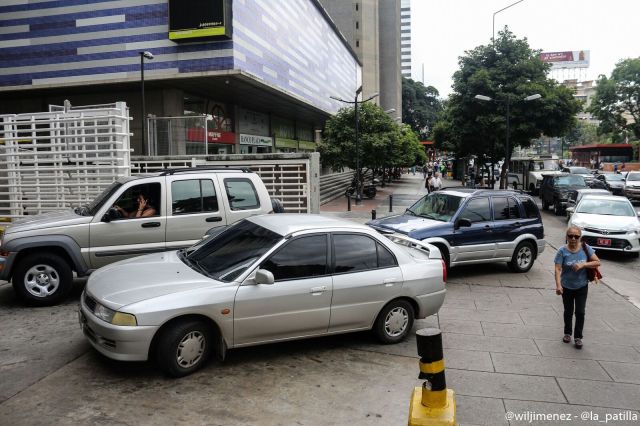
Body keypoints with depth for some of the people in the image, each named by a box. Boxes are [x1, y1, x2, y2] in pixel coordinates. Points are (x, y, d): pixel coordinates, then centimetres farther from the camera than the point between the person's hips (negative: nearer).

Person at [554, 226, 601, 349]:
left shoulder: (585, 248, -10)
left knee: (580, 312, 3)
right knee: (568, 311, 16)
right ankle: (567, 333, 35)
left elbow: (597, 262, -9)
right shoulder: (562, 251, -16)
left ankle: (578, 337, 17)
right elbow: (558, 269, -20)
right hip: (567, 287, 0)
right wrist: (558, 285, -30)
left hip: (582, 287, 1)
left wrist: (583, 264, -25)